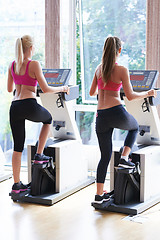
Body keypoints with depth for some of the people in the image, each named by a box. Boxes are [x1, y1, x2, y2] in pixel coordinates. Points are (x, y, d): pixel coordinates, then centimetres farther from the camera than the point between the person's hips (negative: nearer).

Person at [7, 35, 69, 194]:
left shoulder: (12, 65, 12)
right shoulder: (34, 64, -5)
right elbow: (45, 89, -6)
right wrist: (62, 89, 10)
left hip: (14, 107, 5)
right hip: (29, 105, -5)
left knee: (18, 147, 10)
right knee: (48, 119, 30)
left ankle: (16, 184, 10)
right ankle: (39, 155, 24)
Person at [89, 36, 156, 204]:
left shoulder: (99, 69, 10)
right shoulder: (122, 70, -6)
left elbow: (92, 92, 19)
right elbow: (130, 96, -6)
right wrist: (148, 93, 9)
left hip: (101, 115, 4)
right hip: (117, 112, -4)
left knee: (105, 156, 12)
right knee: (134, 127, 32)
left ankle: (99, 194, 11)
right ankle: (124, 157, 15)